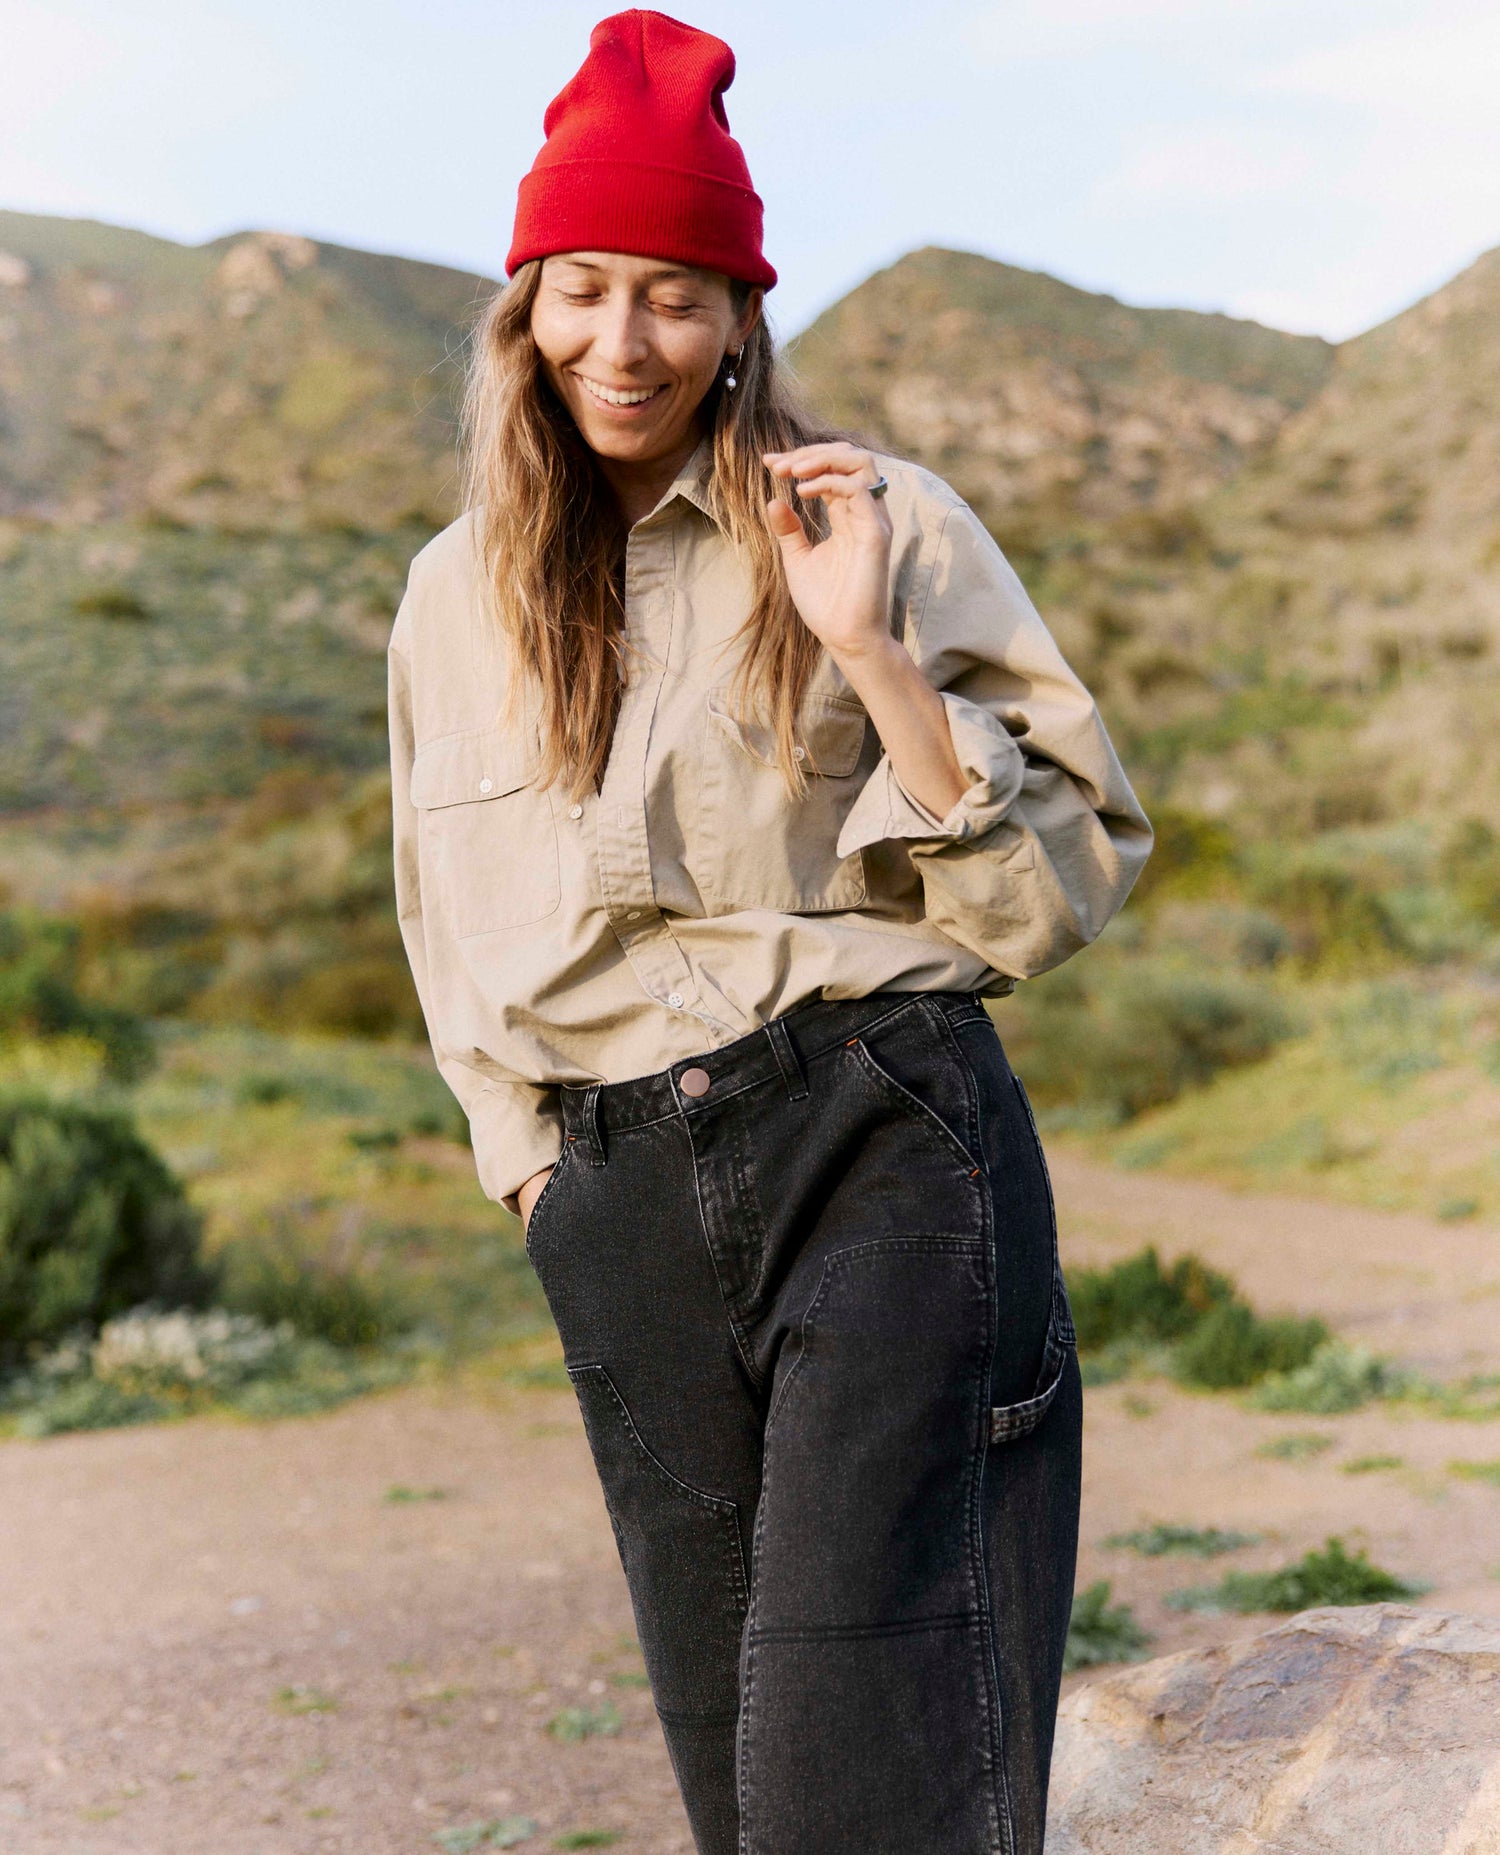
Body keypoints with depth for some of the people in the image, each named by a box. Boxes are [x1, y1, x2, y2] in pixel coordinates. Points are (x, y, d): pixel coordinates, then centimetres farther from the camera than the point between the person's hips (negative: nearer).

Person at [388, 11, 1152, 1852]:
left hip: (881, 1139, -4)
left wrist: (871, 651, -15)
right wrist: (525, 1157, 14)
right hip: (620, 1205, 4)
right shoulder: (458, 593, 11)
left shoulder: (878, 525, -1)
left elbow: (1068, 883, -4)